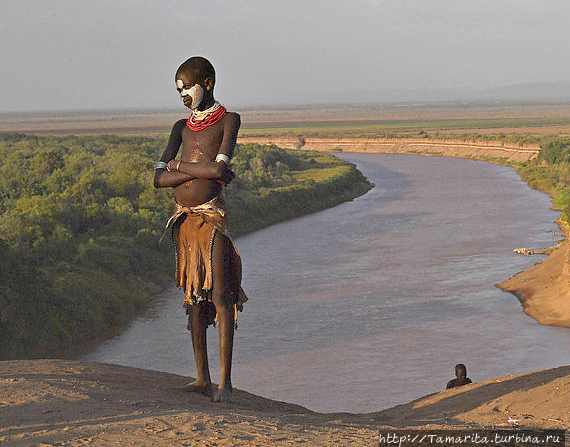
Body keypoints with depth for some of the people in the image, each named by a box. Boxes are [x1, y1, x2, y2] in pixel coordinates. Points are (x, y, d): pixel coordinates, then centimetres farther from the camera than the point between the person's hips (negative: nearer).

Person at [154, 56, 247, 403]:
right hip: (185, 218, 6)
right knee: (193, 297, 7)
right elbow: (159, 179, 4)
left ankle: (225, 382, -10)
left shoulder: (228, 121, 1)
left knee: (221, 297, -10)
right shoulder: (182, 127, 15)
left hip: (213, 217, -6)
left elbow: (218, 169, -16)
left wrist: (178, 166, -4)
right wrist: (201, 171, -9)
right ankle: (202, 378, 12)